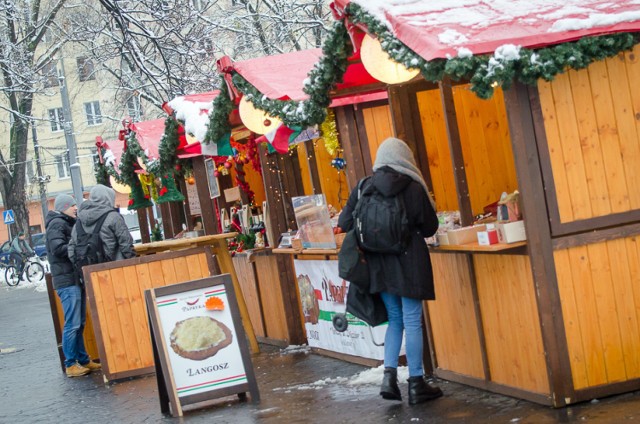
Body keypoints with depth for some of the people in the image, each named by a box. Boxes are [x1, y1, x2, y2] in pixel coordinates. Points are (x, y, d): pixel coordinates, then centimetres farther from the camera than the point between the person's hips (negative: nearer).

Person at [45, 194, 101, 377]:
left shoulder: (68, 223, 21)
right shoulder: (56, 224, -9)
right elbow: (58, 248, -21)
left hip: (76, 279, 10)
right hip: (67, 280, -10)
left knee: (79, 324, 13)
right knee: (72, 324, -9)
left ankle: (83, 360, 19)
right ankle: (70, 364, -4)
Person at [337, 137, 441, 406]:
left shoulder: (364, 187, -1)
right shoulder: (413, 187, -10)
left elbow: (344, 223, 1)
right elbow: (430, 228, -3)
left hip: (379, 263, 4)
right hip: (409, 262, -4)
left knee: (395, 319, 17)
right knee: (412, 322, 3)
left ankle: (389, 376, 7)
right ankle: (416, 384, 9)